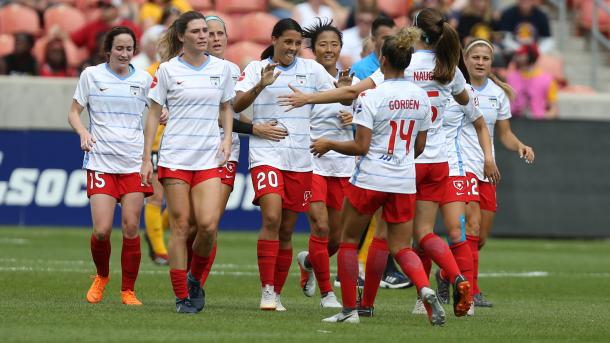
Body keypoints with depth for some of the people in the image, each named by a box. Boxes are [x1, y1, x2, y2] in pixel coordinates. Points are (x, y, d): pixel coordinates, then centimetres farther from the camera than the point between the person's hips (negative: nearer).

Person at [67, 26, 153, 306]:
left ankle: (128, 291, 8)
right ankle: (102, 276, 20)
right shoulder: (91, 75, 3)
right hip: (101, 160, -1)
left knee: (131, 228, -5)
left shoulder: (144, 79, 7)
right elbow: (74, 112, 8)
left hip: (135, 163, 1)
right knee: (101, 231, -9)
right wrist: (83, 133, -12)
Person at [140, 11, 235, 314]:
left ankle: (195, 278, 15)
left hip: (209, 160, 2)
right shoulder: (167, 70, -1)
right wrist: (146, 158, -1)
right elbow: (154, 113, 3)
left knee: (208, 224, -11)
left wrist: (227, 138, 2)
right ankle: (182, 297, 4)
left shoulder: (222, 68, 7)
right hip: (174, 158, -2)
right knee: (181, 226, -3)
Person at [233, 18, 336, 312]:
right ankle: (266, 290, -18)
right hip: (266, 153, -3)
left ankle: (277, 293, 16)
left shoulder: (311, 69, 8)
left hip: (300, 158, 3)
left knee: (286, 231, 6)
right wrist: (261, 85, -26)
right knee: (271, 218, -20)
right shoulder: (256, 68, 3)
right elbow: (236, 105, -9)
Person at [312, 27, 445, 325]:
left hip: (370, 179, -5)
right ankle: (425, 289, -20)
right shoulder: (420, 96, 4)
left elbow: (361, 146, -14)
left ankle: (349, 309, 12)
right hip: (404, 182, 5)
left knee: (348, 240, 13)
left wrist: (329, 144, 2)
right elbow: (419, 146, 11)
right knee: (401, 248, 9)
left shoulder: (371, 97, -13)